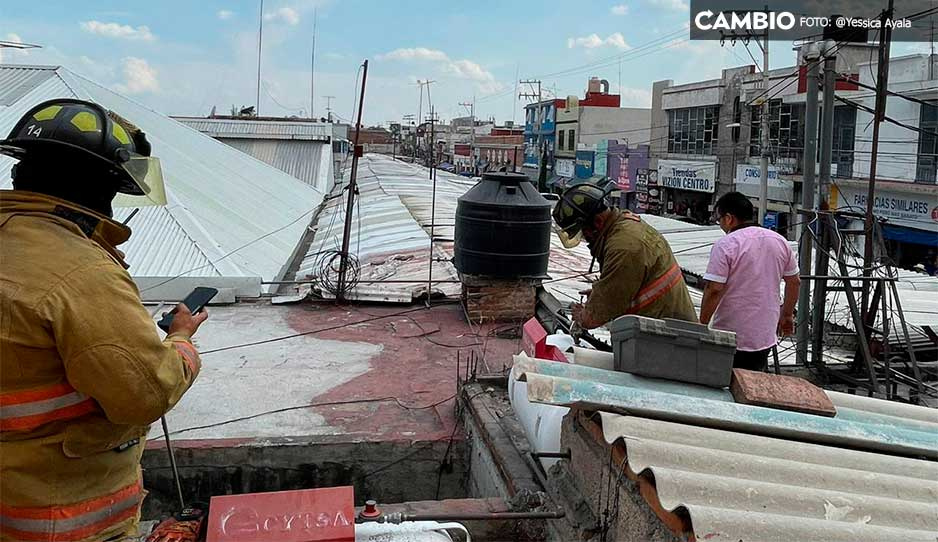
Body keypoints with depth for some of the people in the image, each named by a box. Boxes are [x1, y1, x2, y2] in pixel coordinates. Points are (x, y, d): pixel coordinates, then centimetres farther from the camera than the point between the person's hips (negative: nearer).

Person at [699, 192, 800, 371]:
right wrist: (787, 315, 27)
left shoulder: (725, 245, -14)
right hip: (765, 337, 6)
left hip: (730, 338, -6)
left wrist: (702, 324, -8)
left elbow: (714, 290, -19)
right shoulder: (779, 241, 7)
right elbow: (794, 282, 16)